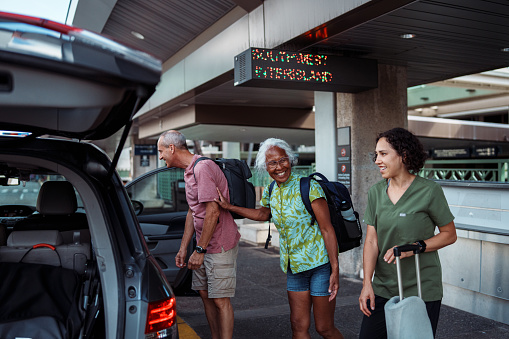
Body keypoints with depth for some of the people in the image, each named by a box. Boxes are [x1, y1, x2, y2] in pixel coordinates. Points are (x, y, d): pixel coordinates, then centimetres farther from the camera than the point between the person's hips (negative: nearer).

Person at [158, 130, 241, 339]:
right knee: (205, 295, 14)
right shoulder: (189, 172, 14)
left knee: (220, 300, -4)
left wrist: (200, 249, -19)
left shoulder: (202, 168, -19)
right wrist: (183, 248, 17)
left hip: (220, 245, -10)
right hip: (204, 246, 10)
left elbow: (213, 212, -23)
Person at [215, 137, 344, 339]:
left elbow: (327, 230, -16)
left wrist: (335, 270, -19)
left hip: (320, 263, -6)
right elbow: (262, 214, 25)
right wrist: (228, 206, 20)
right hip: (294, 267, 6)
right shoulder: (270, 192, 3)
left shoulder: (309, 187, -16)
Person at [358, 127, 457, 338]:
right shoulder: (376, 192, 3)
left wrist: (414, 247, -18)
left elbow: (450, 235, -2)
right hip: (383, 288, 4)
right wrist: (367, 283, -9)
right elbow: (371, 240, 0)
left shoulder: (429, 191, -9)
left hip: (422, 290, -4)